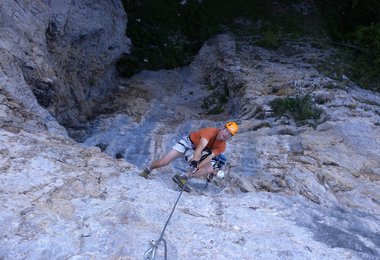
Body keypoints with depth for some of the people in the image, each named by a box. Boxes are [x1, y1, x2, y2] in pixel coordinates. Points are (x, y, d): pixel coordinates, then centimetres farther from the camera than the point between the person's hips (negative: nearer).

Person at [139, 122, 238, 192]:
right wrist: (195, 161, -53)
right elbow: (201, 147, -41)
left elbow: (210, 156, -24)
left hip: (196, 153, 5)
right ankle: (147, 170, 16)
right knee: (163, 162, -14)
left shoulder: (221, 146, -11)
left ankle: (183, 176, -23)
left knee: (210, 169, -19)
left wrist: (197, 166, -36)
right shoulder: (211, 131, -27)